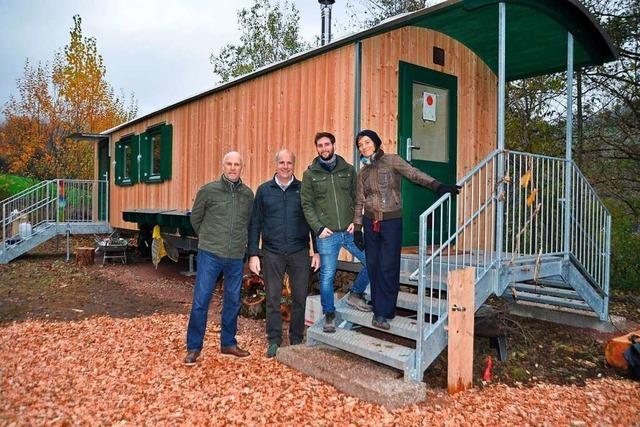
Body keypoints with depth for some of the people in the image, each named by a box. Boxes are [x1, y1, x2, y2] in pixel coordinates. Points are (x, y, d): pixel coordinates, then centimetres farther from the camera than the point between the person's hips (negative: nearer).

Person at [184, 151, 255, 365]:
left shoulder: (248, 194, 6)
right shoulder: (208, 191, -3)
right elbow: (195, 218, 9)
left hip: (236, 257, 3)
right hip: (210, 254, -3)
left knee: (233, 302, 12)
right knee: (201, 300, -1)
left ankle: (228, 343, 27)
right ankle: (194, 347, 11)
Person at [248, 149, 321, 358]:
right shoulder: (264, 190, 6)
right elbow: (255, 224, 6)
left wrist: (317, 251, 2)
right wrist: (253, 254, 0)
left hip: (299, 252, 0)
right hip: (272, 253, 0)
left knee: (299, 297, 6)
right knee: (273, 298, 5)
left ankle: (296, 340, 22)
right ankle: (274, 341, 19)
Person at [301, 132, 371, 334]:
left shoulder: (348, 170, 7)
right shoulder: (310, 174, 2)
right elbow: (307, 205, -1)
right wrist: (319, 228, -11)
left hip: (350, 231, 2)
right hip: (327, 234, -2)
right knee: (327, 276, 4)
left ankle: (355, 294, 26)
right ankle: (329, 314, 22)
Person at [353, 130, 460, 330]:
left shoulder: (391, 161, -3)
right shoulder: (363, 173, 11)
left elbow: (414, 174, -16)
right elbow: (359, 202, 13)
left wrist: (438, 186, -30)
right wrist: (357, 228, 9)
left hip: (392, 222, -4)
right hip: (370, 223, 4)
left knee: (388, 268, -5)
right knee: (373, 266, 5)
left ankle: (382, 313, 3)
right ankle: (380, 309, 19)